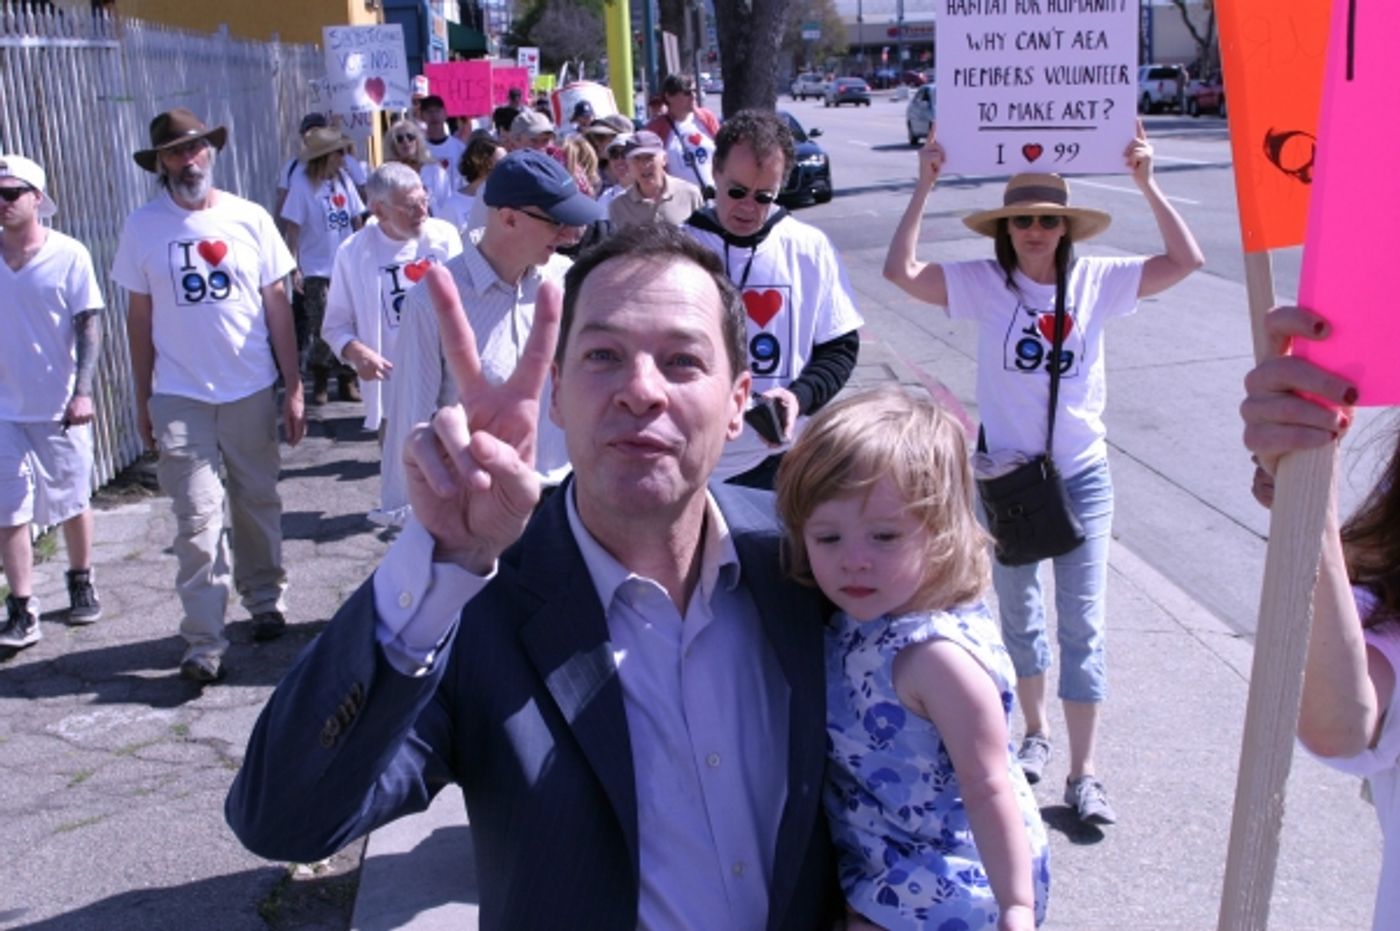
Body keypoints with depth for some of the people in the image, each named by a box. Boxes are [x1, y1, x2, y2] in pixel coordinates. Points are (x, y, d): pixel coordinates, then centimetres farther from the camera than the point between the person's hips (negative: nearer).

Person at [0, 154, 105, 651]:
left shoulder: (69, 255, -7)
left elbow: (89, 325, -7)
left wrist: (82, 391, -15)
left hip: (60, 405, -2)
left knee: (72, 502, 12)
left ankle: (81, 583, 32)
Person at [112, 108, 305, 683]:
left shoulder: (250, 219, 0)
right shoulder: (143, 227, -1)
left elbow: (277, 305, 3)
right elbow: (139, 317, 4)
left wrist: (293, 388, 1)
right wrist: (142, 401, 5)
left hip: (252, 390, 1)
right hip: (179, 395, -1)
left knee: (257, 502, 13)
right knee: (198, 519, -4)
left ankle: (264, 600, 33)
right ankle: (204, 641, 1)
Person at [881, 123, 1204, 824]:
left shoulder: (1096, 281, -4)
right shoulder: (985, 283, -7)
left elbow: (1186, 261, -10)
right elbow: (901, 272, -17)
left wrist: (1146, 184, -17)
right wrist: (924, 189, -22)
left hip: (1083, 475, 0)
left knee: (1083, 626, 3)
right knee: (1019, 617, 17)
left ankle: (1082, 773, 13)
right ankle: (1035, 730, 40)